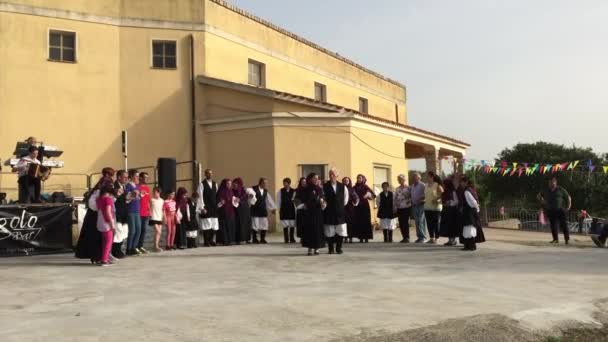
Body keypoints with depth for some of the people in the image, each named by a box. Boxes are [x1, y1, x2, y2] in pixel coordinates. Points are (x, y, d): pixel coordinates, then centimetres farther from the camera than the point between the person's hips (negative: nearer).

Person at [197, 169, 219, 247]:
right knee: (206, 225, -5)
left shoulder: (215, 184, 13)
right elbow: (200, 197, -6)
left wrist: (217, 205, 7)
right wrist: (202, 208, -11)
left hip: (214, 208, 5)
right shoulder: (202, 184, -3)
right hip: (206, 208, -5)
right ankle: (206, 241, 4)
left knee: (215, 225, 3)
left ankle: (211, 240, 14)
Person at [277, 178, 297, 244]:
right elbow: (278, 201, 4)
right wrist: (279, 209, 1)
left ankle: (292, 239, 14)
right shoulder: (280, 191, 3)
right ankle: (286, 239, 6)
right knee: (285, 225, -1)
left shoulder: (293, 191, -1)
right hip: (283, 210, 0)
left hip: (292, 209, 0)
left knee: (292, 225, 4)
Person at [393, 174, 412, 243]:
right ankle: (404, 237, 13)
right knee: (401, 223, 5)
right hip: (399, 208, 5)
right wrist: (395, 208, 9)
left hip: (406, 207, -5)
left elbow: (411, 197, -2)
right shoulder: (397, 189, 12)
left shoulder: (408, 188, -3)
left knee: (405, 223, -6)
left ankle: (407, 238, 0)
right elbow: (395, 198, 14)